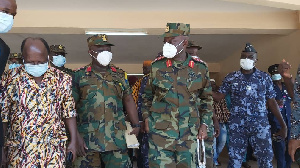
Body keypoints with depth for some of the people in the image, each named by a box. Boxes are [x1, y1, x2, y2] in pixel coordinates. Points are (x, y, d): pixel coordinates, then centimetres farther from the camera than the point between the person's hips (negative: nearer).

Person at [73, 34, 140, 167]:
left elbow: (128, 101, 15)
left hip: (117, 140, 2)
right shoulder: (79, 76, 2)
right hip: (87, 141, -2)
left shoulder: (120, 75, 11)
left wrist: (136, 125, 8)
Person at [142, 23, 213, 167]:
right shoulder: (157, 66, -1)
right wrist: (146, 118, 2)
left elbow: (206, 99, 12)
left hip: (190, 134, 1)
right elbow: (147, 95, 11)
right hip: (160, 131, -1)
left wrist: (205, 124, 4)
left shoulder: (200, 68, 1)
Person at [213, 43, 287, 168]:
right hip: (237, 125, 0)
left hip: (260, 125, 0)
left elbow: (271, 102, 6)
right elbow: (219, 96, 2)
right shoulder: (231, 78, 4)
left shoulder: (265, 77, 4)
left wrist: (283, 125, 3)